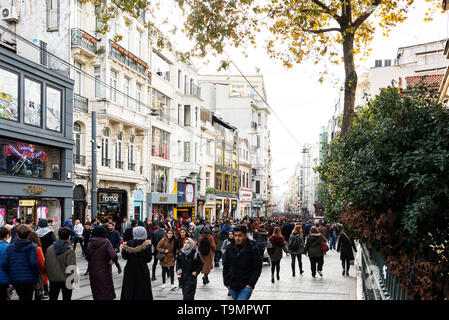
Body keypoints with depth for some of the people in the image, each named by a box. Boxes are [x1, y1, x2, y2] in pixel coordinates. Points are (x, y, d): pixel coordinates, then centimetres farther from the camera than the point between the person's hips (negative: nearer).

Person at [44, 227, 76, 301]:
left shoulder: (50, 249, -1)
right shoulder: (69, 250, -17)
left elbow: (46, 265, 5)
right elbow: (71, 267, -19)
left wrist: (49, 275, 15)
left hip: (53, 279, 4)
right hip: (65, 279, -4)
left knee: (52, 298, 15)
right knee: (66, 298, 7)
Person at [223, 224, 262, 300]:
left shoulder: (253, 249, -9)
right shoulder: (230, 248, 1)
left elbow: (258, 269, -5)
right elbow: (225, 266, 10)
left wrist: (250, 284, -12)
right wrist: (226, 282, 5)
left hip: (246, 286, -5)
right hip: (232, 287, 5)